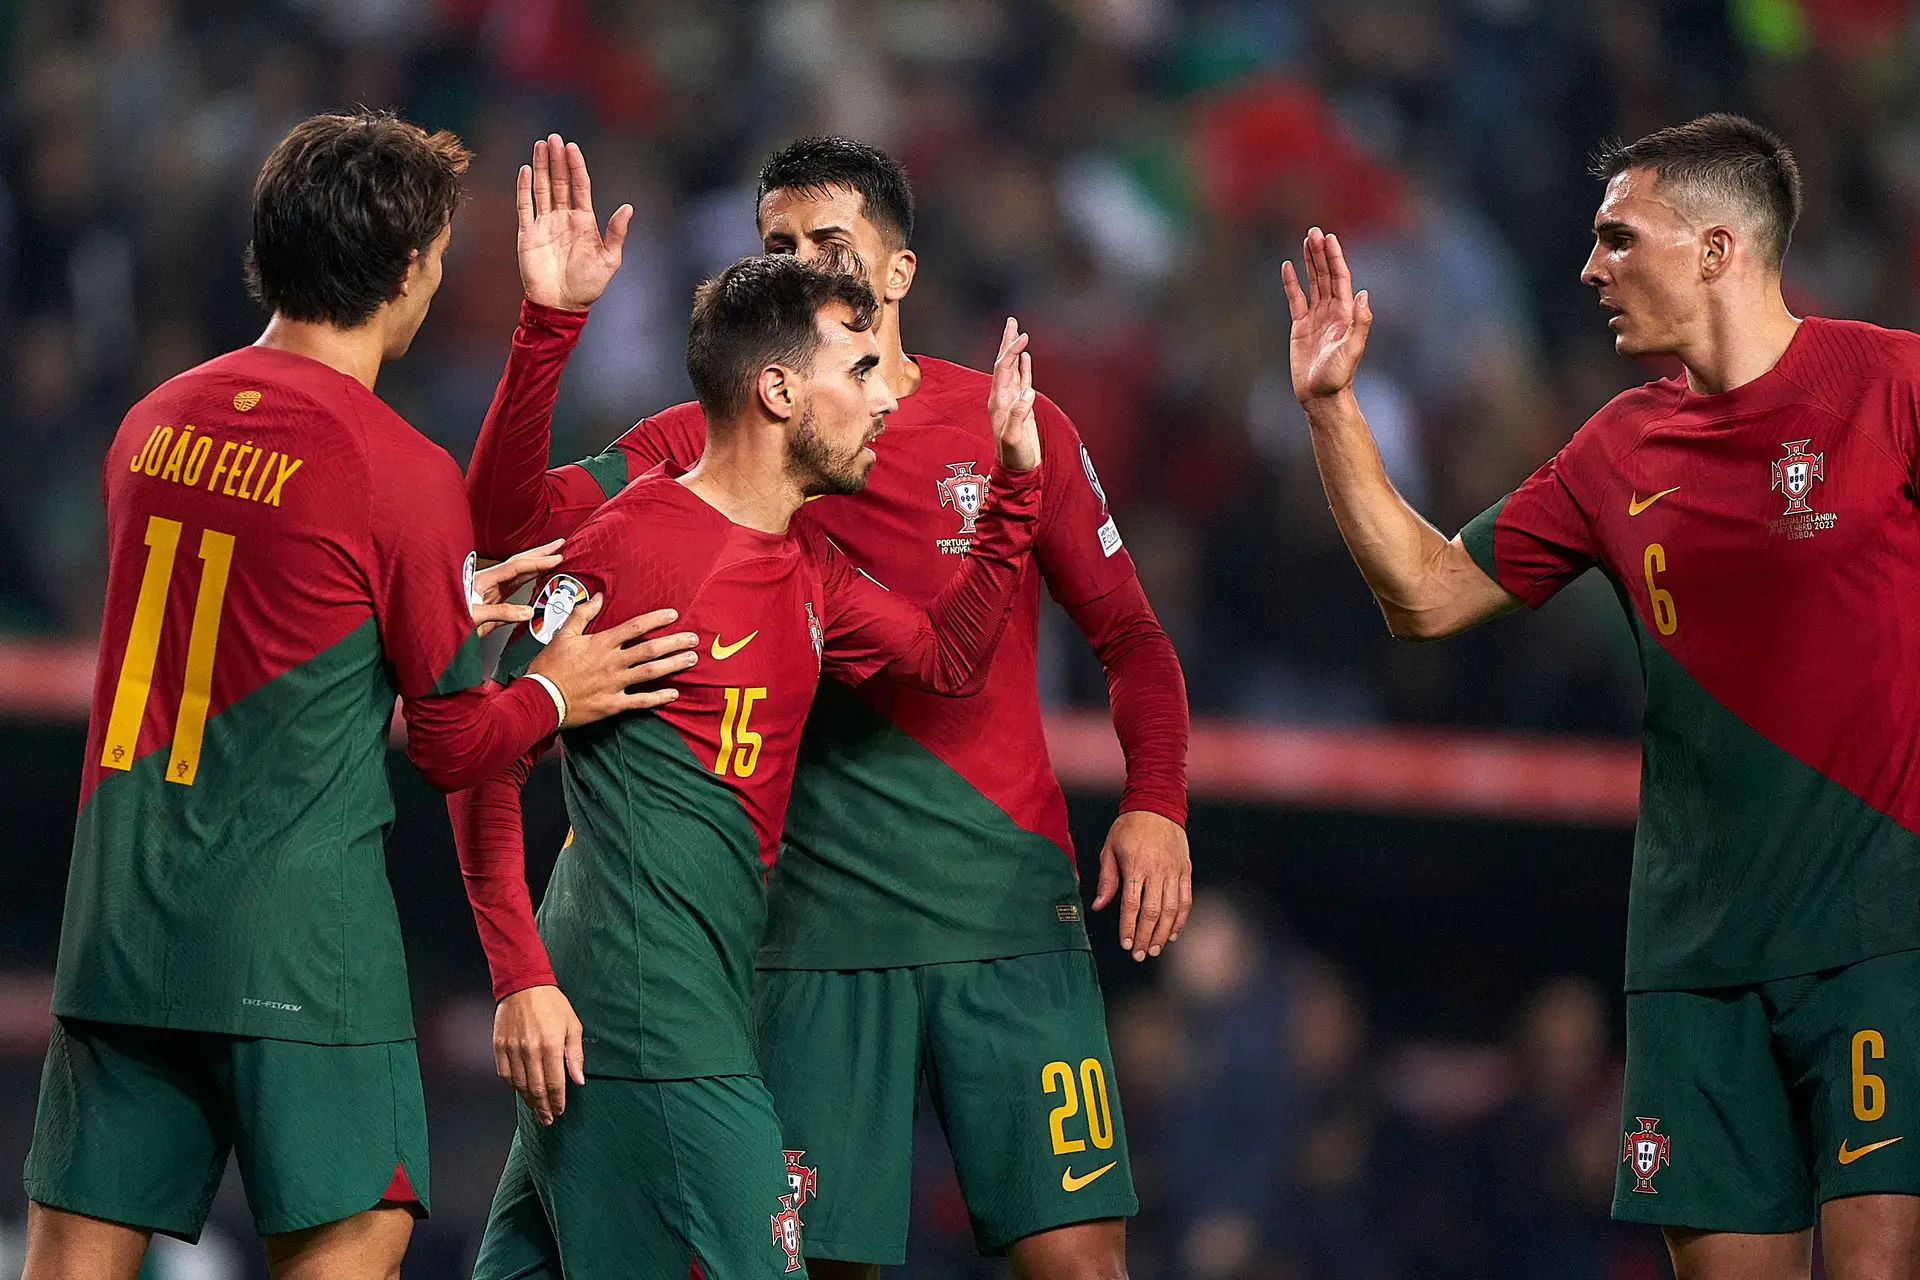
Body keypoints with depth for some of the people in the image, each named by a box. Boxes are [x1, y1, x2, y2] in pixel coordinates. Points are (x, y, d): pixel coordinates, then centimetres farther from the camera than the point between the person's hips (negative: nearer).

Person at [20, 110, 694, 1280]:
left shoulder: (155, 424, 8)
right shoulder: (403, 472, -10)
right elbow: (456, 745, -3)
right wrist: (556, 694, 16)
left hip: (118, 919, 6)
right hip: (296, 940, -6)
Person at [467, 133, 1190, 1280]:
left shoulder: (1011, 429, 5)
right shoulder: (709, 445, 5)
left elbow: (1130, 637, 11)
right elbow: (512, 518, -6)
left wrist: (1156, 807, -5)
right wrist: (551, 320, -16)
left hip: (1013, 922, 0)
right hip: (816, 929, 0)